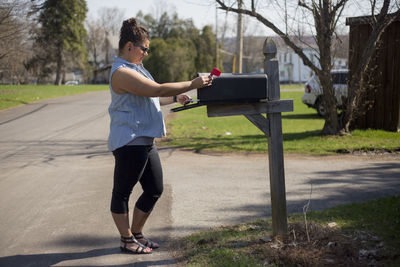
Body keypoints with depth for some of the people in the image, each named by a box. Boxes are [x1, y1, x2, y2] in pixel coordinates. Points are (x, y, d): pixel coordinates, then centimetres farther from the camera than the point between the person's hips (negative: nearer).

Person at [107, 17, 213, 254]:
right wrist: (192, 84, -17)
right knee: (122, 192, 4)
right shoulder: (121, 72, -17)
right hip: (129, 142, -11)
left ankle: (137, 234, 27)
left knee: (154, 190, 14)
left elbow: (151, 98, 26)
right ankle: (126, 240, 14)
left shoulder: (136, 68, 17)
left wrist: (176, 97, 13)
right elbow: (157, 90, -22)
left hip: (146, 141, 11)